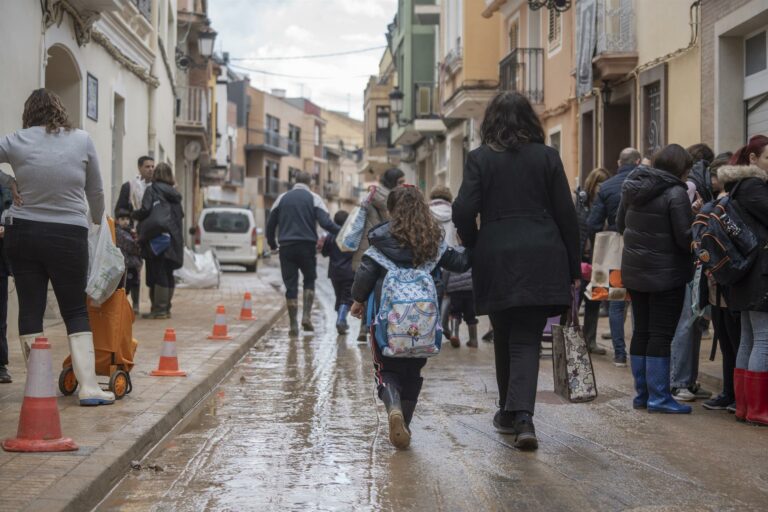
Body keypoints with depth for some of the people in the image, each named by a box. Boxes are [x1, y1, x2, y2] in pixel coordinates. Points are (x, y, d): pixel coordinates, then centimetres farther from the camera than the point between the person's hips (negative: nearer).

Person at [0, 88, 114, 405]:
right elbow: (96, 192, 8)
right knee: (76, 311, 5)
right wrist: (97, 222, 25)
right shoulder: (82, 140, -1)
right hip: (69, 236, -1)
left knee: (30, 309, 8)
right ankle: (88, 386, -3)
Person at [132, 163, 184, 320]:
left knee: (157, 274, -4)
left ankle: (159, 309, -6)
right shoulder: (175, 194, 15)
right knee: (168, 274, 11)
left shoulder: (152, 190, -3)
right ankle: (166, 309, 15)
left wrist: (134, 214, 5)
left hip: (156, 239, -6)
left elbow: (145, 210, -12)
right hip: (173, 239, 6)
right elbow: (180, 215, 15)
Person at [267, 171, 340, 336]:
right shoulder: (313, 198, 1)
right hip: (307, 246, -2)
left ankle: (293, 325, 2)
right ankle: (306, 316, 1)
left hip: (286, 247, 2)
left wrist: (272, 243, 25)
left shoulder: (282, 198, 9)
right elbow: (326, 222, -11)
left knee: (291, 285, 5)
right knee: (309, 280, 16)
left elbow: (270, 224, 12)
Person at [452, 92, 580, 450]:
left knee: (505, 339, 15)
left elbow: (463, 211, -8)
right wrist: (573, 266, 9)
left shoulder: (479, 159, 0)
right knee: (527, 340, 1)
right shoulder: (547, 157, 3)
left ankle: (509, 412, 27)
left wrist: (474, 247, 10)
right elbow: (566, 215, 3)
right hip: (542, 259, 0)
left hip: (496, 260, 0)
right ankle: (522, 416, -16)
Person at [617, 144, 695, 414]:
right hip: (666, 274, -7)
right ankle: (659, 397, 0)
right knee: (661, 335, -2)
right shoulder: (676, 193, -17)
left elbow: (620, 224, 14)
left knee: (641, 332, 13)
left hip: (634, 271, 7)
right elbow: (685, 237, -18)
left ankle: (642, 393, 19)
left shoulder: (632, 188, 5)